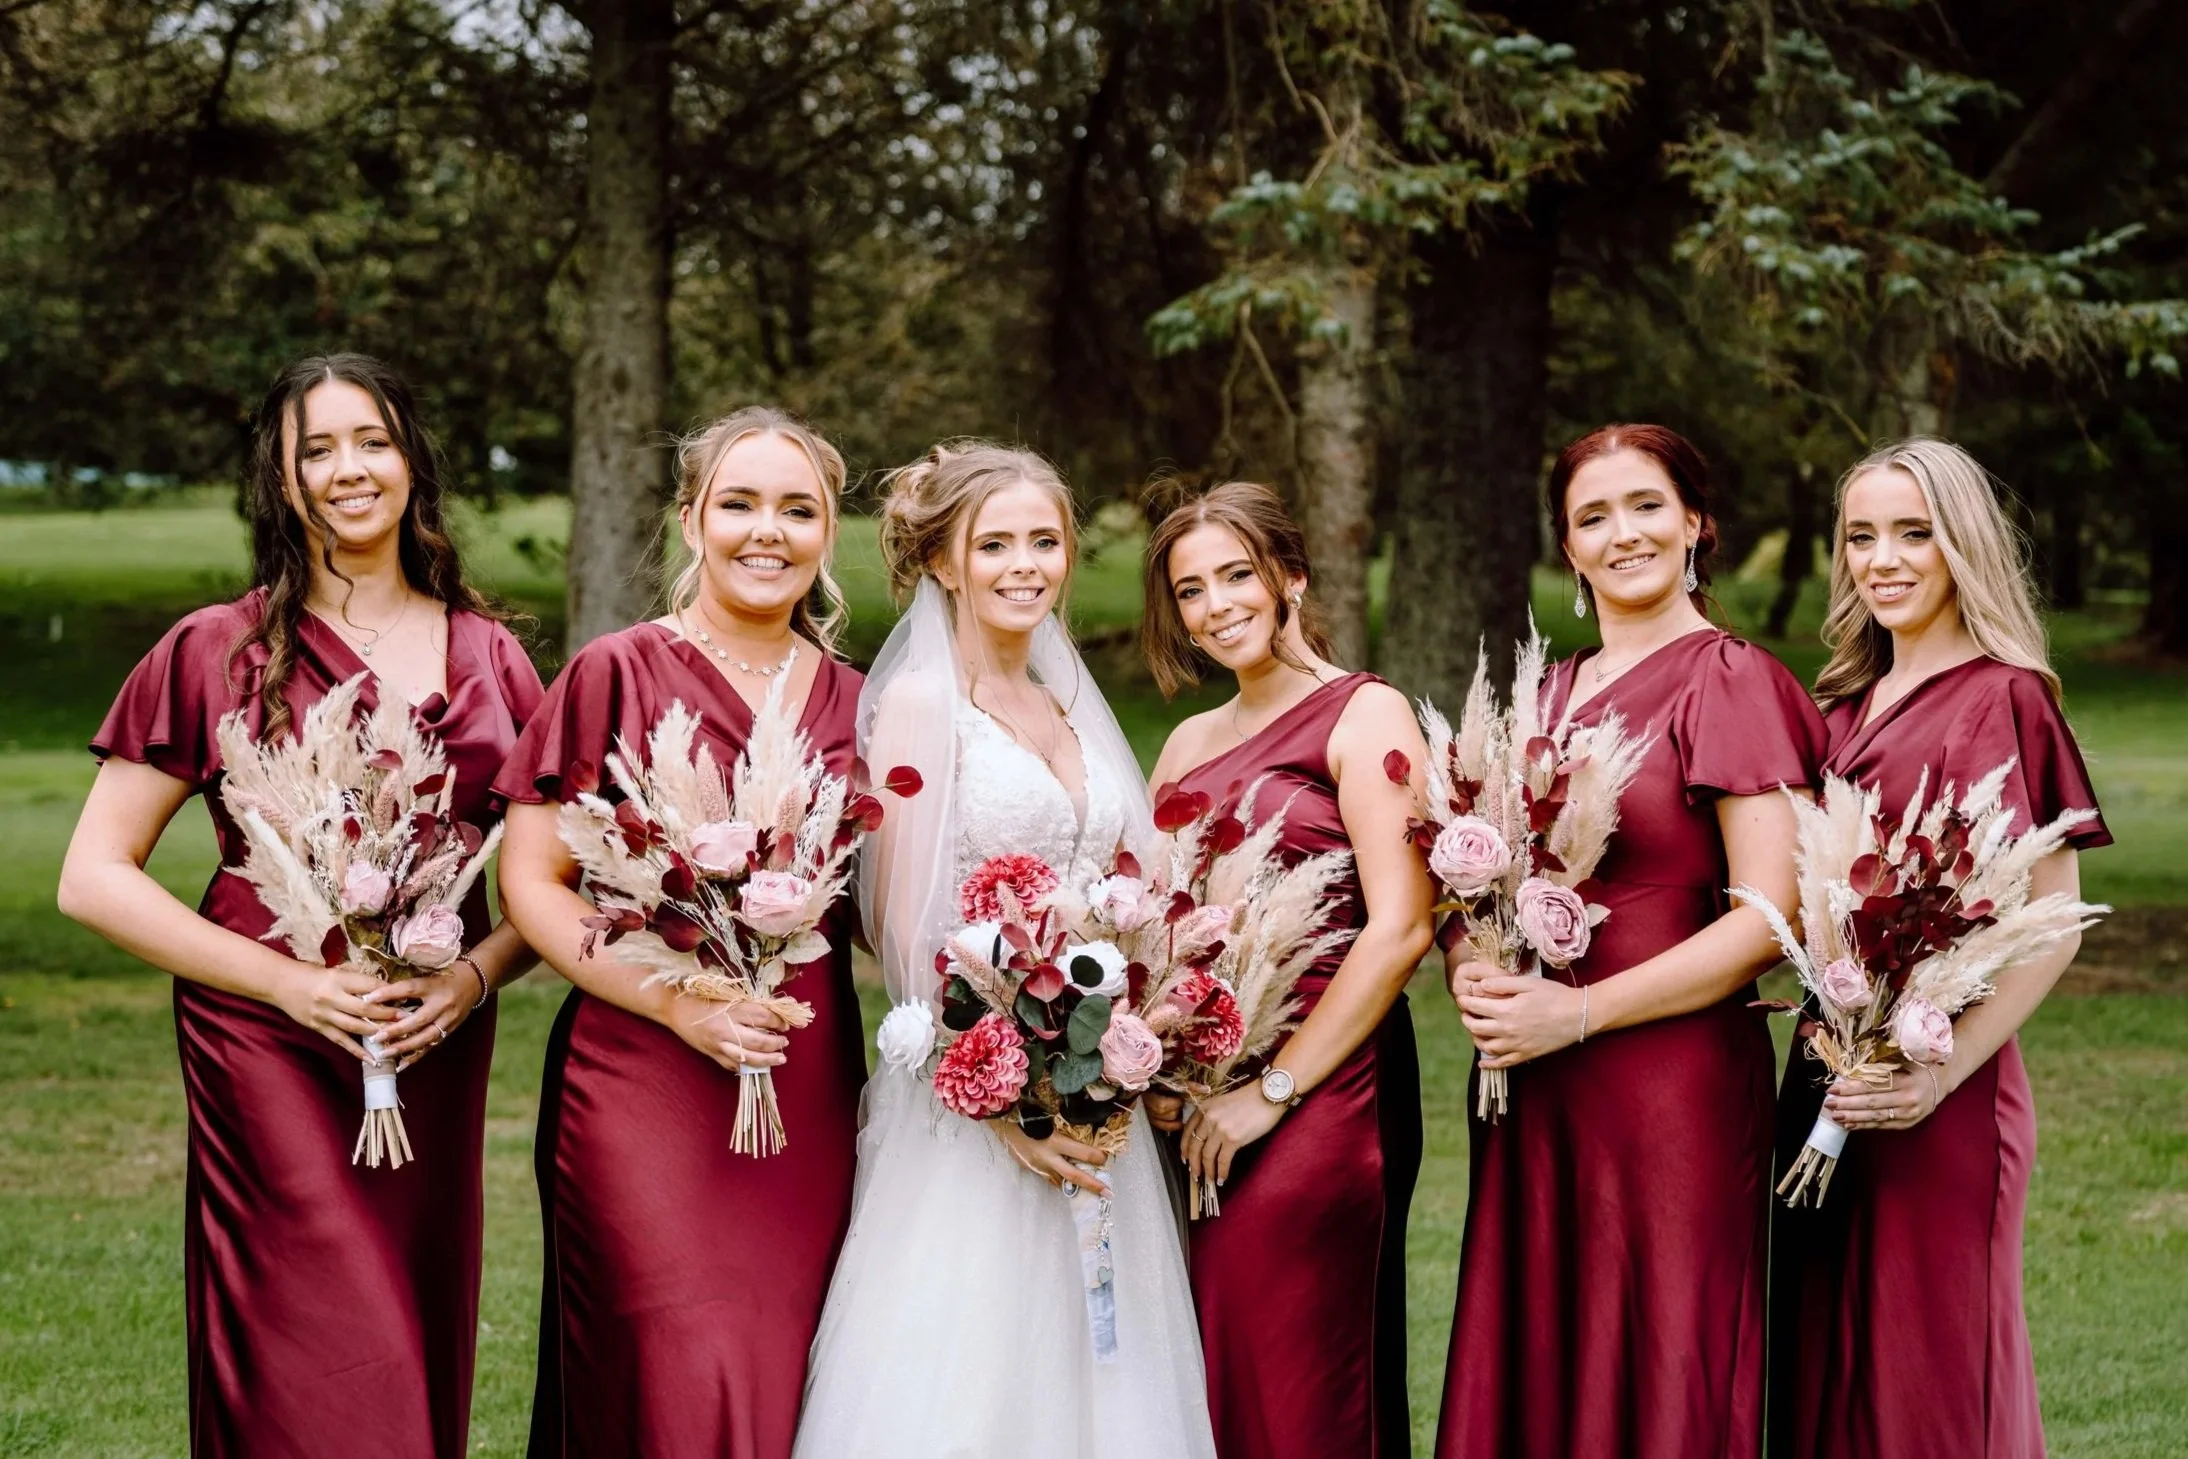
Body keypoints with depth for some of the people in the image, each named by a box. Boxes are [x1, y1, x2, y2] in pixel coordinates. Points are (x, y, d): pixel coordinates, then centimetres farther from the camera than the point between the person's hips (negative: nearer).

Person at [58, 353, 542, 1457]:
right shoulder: (215, 652, 0)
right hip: (272, 1052, -3)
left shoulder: (487, 655, 10)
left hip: (440, 1049, 3)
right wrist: (290, 982, -11)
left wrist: (477, 974, -7)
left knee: (422, 1357, 8)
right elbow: (93, 879, -2)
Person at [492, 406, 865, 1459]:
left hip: (810, 1092, 4)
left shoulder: (850, 702, 12)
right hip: (645, 1086, -4)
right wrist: (675, 1003, -16)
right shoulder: (617, 675, -2)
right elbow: (530, 881, -5)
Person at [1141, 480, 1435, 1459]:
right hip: (1197, 1107, 6)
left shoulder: (1363, 715, -4)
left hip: (1317, 1095, -6)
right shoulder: (1191, 744, 17)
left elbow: (1400, 927, -13)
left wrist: (1273, 1091, -13)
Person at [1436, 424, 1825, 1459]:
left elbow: (1770, 916, -13)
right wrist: (1473, 972, -2)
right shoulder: (1548, 693, 14)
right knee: (1531, 1373, 9)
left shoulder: (1728, 681, -6)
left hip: (1671, 1078, -6)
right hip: (1533, 1091, 6)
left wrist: (1578, 1013, -16)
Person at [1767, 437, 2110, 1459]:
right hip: (1827, 1069, 7)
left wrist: (1944, 1069, -20)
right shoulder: (1844, 703, 11)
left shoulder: (2002, 701, -9)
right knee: (1821, 1365, 13)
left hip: (1935, 1100, -7)